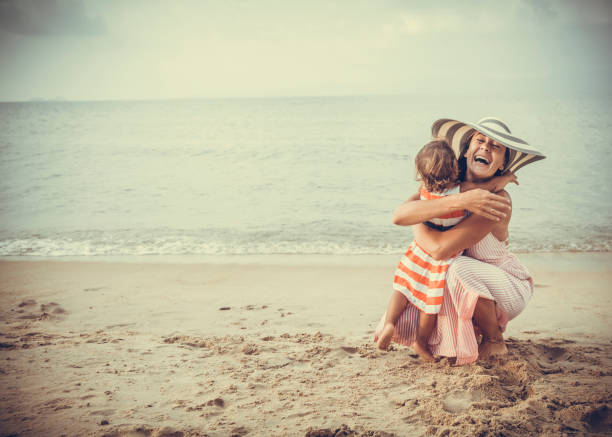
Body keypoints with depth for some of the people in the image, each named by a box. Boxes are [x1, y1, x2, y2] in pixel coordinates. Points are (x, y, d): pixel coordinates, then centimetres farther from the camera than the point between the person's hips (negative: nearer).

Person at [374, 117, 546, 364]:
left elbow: (440, 249, -35)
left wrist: (415, 222, -16)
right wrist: (459, 201, -38)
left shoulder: (497, 202, -29)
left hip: (511, 288, -6)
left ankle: (494, 341, -8)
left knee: (461, 269, -34)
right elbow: (399, 216, -29)